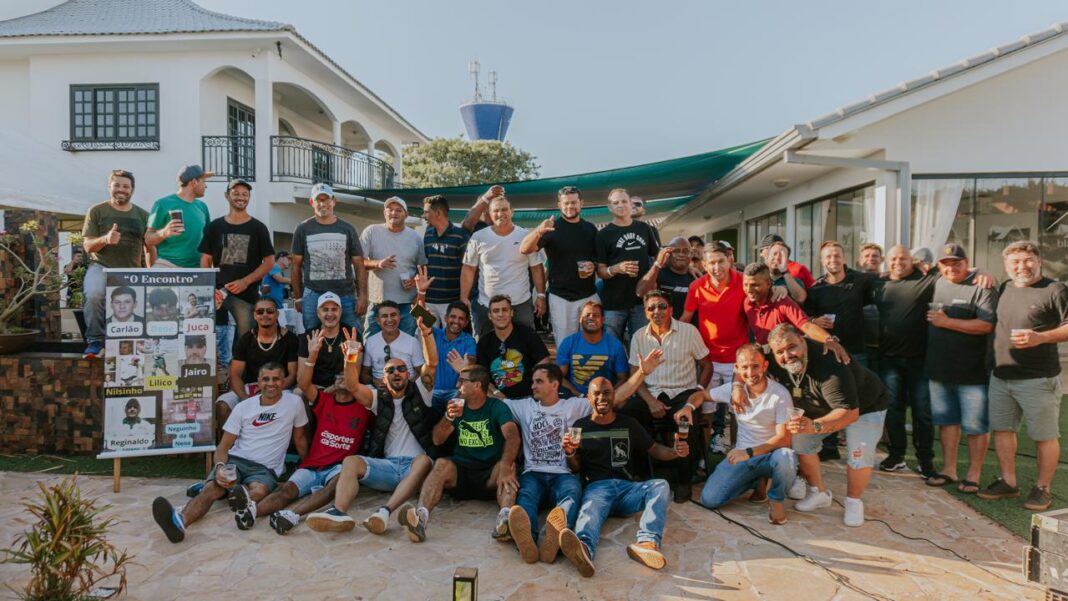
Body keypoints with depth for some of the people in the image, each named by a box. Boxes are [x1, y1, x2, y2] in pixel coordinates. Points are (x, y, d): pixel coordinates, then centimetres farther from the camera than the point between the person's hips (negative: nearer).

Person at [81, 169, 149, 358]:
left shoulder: (142, 215, 14)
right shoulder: (96, 211, 7)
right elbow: (88, 246, 2)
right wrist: (105, 239, -19)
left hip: (131, 272, 3)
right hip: (101, 267, -3)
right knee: (95, 295, -33)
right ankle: (95, 342, -19)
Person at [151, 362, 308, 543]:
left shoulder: (294, 402, 4)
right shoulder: (243, 408, 8)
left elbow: (299, 438, 14)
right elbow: (224, 446, 6)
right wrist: (220, 467, -15)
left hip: (266, 469, 1)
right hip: (236, 460, 0)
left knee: (258, 491, -37)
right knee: (212, 488, -34)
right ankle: (180, 520, -60)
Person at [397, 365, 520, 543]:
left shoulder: (497, 407, -1)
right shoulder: (458, 407, 13)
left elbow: (512, 435, -19)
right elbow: (437, 440, 6)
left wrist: (505, 466, -37)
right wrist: (448, 418, -14)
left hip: (490, 475, -2)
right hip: (461, 471, 2)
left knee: (508, 466, -32)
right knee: (442, 464, -28)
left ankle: (505, 518, -57)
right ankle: (421, 516, -51)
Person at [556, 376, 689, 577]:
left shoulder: (629, 424, 19)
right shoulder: (580, 426, 15)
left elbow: (655, 450, 19)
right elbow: (576, 469, 16)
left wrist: (675, 451, -2)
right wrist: (570, 453, -7)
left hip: (628, 487, 3)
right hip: (597, 487, -2)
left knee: (661, 485, -27)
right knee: (590, 508, -37)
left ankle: (647, 542, -52)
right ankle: (583, 549, -71)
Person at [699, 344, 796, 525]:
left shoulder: (780, 394, -16)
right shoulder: (733, 388, -4)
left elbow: (784, 438, -19)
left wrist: (750, 453, -29)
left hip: (771, 454, -3)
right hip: (742, 454, 4)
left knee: (784, 456, -40)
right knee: (709, 499, -13)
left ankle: (777, 498, -6)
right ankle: (757, 481, 15)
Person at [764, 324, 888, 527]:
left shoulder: (828, 364, -43)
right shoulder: (777, 365, -22)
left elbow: (850, 413, -47)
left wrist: (815, 426, -60)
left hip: (864, 405, -6)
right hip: (823, 408, 6)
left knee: (860, 453, -22)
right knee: (800, 440, -7)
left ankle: (853, 502, 3)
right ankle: (819, 494, 12)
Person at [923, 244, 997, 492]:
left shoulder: (981, 286, -9)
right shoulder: (936, 285, 10)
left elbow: (987, 325, -20)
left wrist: (947, 322, -18)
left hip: (973, 372, -6)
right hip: (940, 369, 6)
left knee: (976, 425, 5)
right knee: (947, 420, 14)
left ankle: (973, 475, 16)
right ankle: (948, 470, 25)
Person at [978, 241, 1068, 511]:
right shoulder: (1004, 289, 11)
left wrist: (1040, 338, -23)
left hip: (1038, 379, -6)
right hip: (1001, 377, 6)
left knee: (1044, 436, 4)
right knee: (1002, 429, 11)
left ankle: (1042, 488, 18)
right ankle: (1008, 482, 24)